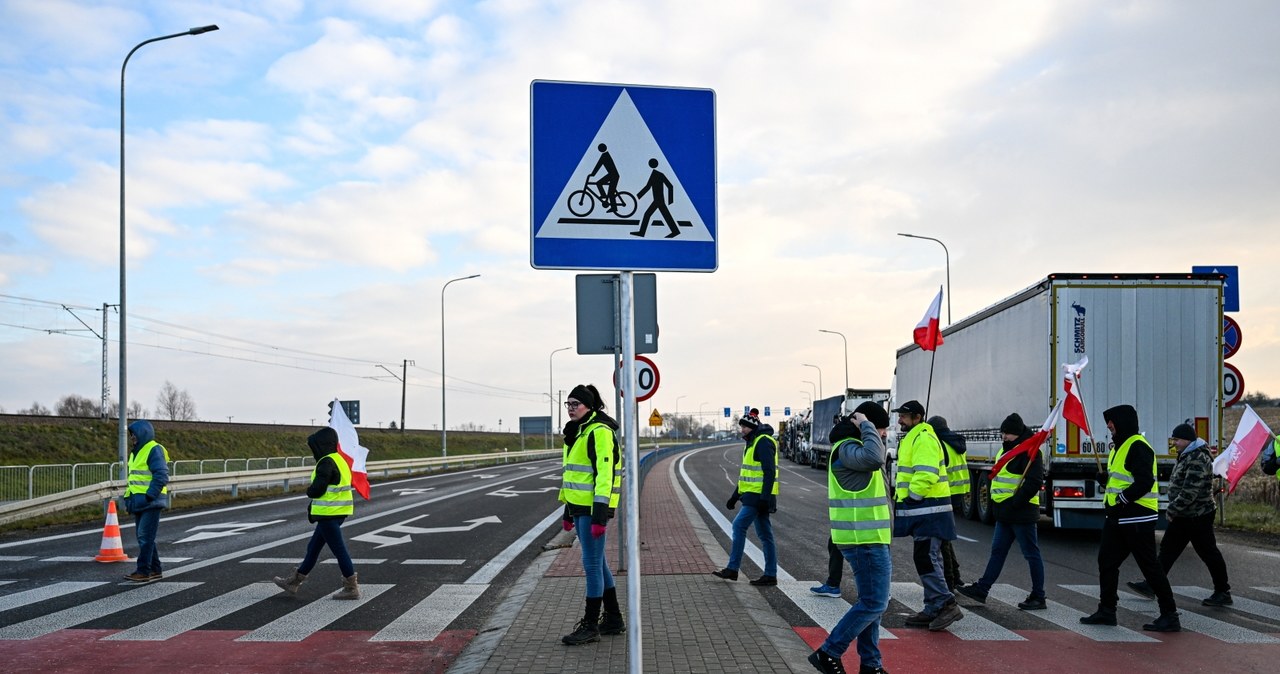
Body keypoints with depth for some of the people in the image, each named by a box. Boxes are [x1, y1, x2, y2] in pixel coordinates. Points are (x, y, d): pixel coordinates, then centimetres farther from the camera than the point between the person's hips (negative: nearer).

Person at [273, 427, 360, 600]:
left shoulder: (327, 463, -18)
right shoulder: (339, 460, 12)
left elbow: (316, 490, -22)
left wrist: (309, 490, 1)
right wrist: (314, 505, 12)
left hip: (329, 514, -10)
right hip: (337, 513, 10)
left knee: (338, 549, -3)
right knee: (313, 547, 18)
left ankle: (352, 588, 2)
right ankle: (293, 582, 29)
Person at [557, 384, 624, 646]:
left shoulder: (599, 432, -14)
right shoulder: (576, 432, 16)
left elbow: (605, 474, -20)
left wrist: (600, 516, -24)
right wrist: (568, 511, 22)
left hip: (594, 507, -10)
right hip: (579, 506, 10)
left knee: (592, 564, -4)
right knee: (597, 563, 14)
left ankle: (590, 626, 3)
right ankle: (613, 619, 24)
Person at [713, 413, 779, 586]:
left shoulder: (764, 442, -12)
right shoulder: (753, 442, 20)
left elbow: (769, 472, -19)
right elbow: (746, 474, 25)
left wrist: (765, 497, -24)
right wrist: (735, 496, 24)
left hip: (759, 496, -10)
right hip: (753, 495, 10)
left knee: (739, 526, -11)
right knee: (764, 535, 9)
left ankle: (732, 569, -6)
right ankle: (770, 575, 10)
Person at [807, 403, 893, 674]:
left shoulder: (853, 446, 16)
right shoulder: (847, 448, -17)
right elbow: (875, 459, -36)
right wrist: (866, 427, -23)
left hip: (867, 538, 11)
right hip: (865, 539, -11)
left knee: (872, 601, 15)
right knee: (874, 603, -8)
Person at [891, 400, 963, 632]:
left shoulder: (924, 438, -14)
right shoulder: (913, 438, 21)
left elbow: (926, 474, -25)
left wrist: (912, 498, -19)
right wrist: (900, 499, 25)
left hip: (929, 510, -11)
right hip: (924, 510, 11)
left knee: (926, 558, -13)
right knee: (925, 557, 12)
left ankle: (946, 604, -11)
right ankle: (933, 610, 17)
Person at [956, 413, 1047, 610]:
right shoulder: (1006, 450, 15)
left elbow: (1034, 481, -22)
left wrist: (1016, 502, -21)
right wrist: (996, 501, 16)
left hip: (1021, 513, -10)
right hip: (1005, 513, 10)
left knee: (1031, 554, 0)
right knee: (997, 551, 13)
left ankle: (1038, 598, 8)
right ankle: (981, 589, 17)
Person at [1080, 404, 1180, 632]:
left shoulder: (1138, 447, -16)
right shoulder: (1120, 446, 17)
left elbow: (1144, 482, -25)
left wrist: (1121, 500, -20)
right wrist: (1105, 478, 4)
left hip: (1137, 517, -11)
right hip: (1118, 517, 11)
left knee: (1149, 566, -5)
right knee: (1106, 561, 13)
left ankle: (1170, 616, 3)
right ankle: (1107, 610, 22)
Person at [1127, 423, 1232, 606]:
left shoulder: (1198, 459, -20)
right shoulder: (1186, 456, 13)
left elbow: (1190, 491, -25)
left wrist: (1172, 510, -19)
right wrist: (1173, 510, 17)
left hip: (1197, 517, -10)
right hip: (1184, 516, 10)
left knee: (1208, 553, 0)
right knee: (1168, 549, 10)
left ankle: (1223, 593, 10)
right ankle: (1151, 586, 13)